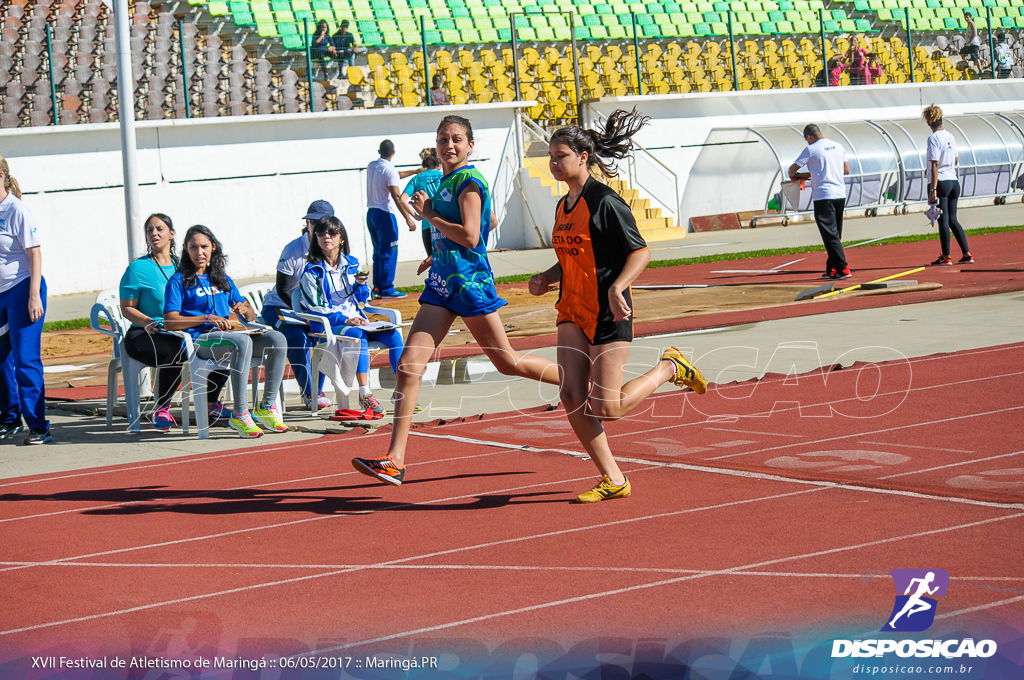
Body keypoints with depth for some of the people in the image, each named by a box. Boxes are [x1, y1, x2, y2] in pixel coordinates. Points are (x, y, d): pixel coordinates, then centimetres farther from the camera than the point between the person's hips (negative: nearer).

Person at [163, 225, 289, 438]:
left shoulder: (223, 279, 24)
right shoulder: (179, 281, 6)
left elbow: (251, 316, 25)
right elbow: (170, 322, -7)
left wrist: (245, 310, -1)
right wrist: (207, 319, -17)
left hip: (226, 336, 6)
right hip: (199, 340, -6)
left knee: (277, 339, -19)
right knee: (242, 341, -37)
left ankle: (267, 407, -17)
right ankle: (239, 414, -37)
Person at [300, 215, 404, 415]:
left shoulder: (351, 264, 13)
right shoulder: (312, 271, -3)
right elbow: (314, 307, -9)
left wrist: (361, 284, -5)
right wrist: (345, 320, -19)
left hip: (356, 319, 5)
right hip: (329, 325, -5)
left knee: (393, 333, -18)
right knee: (357, 334, -36)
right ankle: (365, 395, -39)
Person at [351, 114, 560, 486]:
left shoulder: (468, 180, -11)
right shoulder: (446, 181, 15)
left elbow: (470, 236, -21)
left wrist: (430, 215, -13)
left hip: (470, 283, -8)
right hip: (441, 286, 8)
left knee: (508, 363, 5)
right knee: (409, 366, -4)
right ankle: (394, 460, -7)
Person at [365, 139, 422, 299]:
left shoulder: (372, 166, 11)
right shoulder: (389, 169, -13)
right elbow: (397, 197, -18)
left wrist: (415, 171, 34)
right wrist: (408, 218, -17)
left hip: (371, 213, 8)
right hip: (385, 214, -8)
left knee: (378, 252, 14)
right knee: (388, 253, -4)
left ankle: (377, 288, 13)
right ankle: (387, 288, -4)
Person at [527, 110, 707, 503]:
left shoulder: (605, 202, -13)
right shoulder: (564, 206, 12)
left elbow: (640, 253, -13)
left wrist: (616, 289, -27)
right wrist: (546, 279, 6)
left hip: (608, 315, -8)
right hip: (572, 312, 8)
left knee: (606, 408, -8)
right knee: (572, 399, -5)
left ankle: (669, 368, 17)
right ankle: (613, 480, 6)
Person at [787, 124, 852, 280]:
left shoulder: (811, 150, -6)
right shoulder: (838, 146, 12)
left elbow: (792, 170, -2)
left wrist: (794, 176, 25)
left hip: (823, 196, -7)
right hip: (840, 194, 7)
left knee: (830, 235, -7)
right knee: (835, 234, 14)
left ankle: (843, 269, -14)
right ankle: (832, 270, 16)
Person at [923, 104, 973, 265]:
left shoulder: (933, 138, -12)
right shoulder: (950, 137, 9)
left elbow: (935, 164, -17)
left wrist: (933, 189, -18)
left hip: (940, 182, -7)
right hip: (954, 181, 7)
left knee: (943, 220, -2)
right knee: (952, 219, 13)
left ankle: (946, 256, 2)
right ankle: (967, 254, 10)